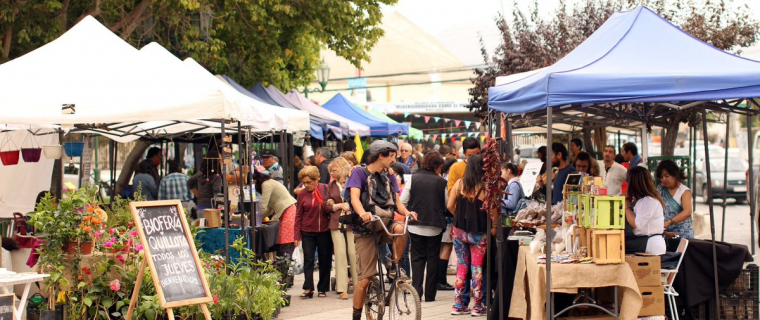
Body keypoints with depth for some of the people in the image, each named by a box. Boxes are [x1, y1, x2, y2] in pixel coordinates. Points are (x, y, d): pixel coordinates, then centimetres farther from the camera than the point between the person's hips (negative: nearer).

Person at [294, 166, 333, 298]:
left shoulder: (326, 189, -2)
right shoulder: (302, 194, -1)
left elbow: (330, 210, 8)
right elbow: (298, 215, 3)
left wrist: (330, 205, -16)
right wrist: (297, 235, -1)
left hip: (324, 231, 0)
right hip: (308, 232, 0)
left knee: (325, 260, 6)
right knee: (308, 259, -4)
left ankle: (322, 288, 15)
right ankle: (308, 288, -2)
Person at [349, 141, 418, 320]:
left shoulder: (389, 178, 10)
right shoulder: (359, 173, -7)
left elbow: (397, 202, 2)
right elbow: (355, 197, -21)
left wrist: (407, 212, -21)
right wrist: (362, 213, -42)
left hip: (384, 224, 4)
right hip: (366, 230, -4)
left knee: (400, 229, -32)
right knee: (365, 279, -6)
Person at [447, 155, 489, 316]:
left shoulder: (459, 183, -4)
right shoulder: (485, 187, -13)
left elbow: (450, 206, 1)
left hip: (459, 230, 3)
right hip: (479, 232, -3)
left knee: (461, 266, 12)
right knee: (477, 267, 5)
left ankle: (458, 305, 14)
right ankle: (477, 306, 11)